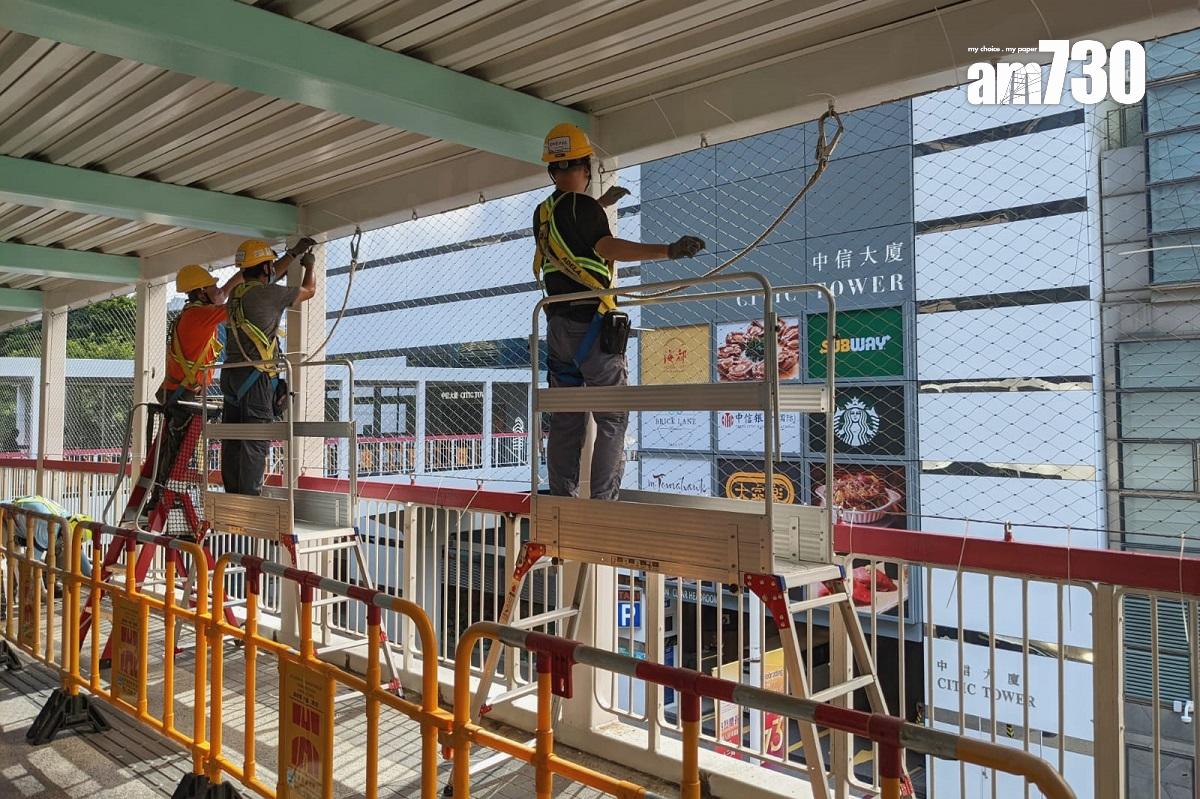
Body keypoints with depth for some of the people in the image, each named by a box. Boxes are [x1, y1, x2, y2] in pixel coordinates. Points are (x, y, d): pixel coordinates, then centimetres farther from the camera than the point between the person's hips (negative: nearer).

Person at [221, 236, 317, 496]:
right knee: (255, 442, -9)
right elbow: (309, 290, 8)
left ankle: (232, 497, 11)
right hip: (255, 377, -8)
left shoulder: (238, 291, 13)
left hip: (231, 373, 8)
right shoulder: (268, 294, -8)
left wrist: (294, 252, 41)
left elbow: (269, 276, 33)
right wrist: (309, 266, 28)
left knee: (232, 441, 7)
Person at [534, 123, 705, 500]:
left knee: (565, 418, 10)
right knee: (612, 418, -2)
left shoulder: (542, 213, 14)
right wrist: (670, 250, -33)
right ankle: (602, 500, -5)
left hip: (557, 324, 8)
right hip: (592, 324, -7)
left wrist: (601, 204, 43)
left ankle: (562, 500, 13)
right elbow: (608, 247, -26)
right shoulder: (581, 205, -9)